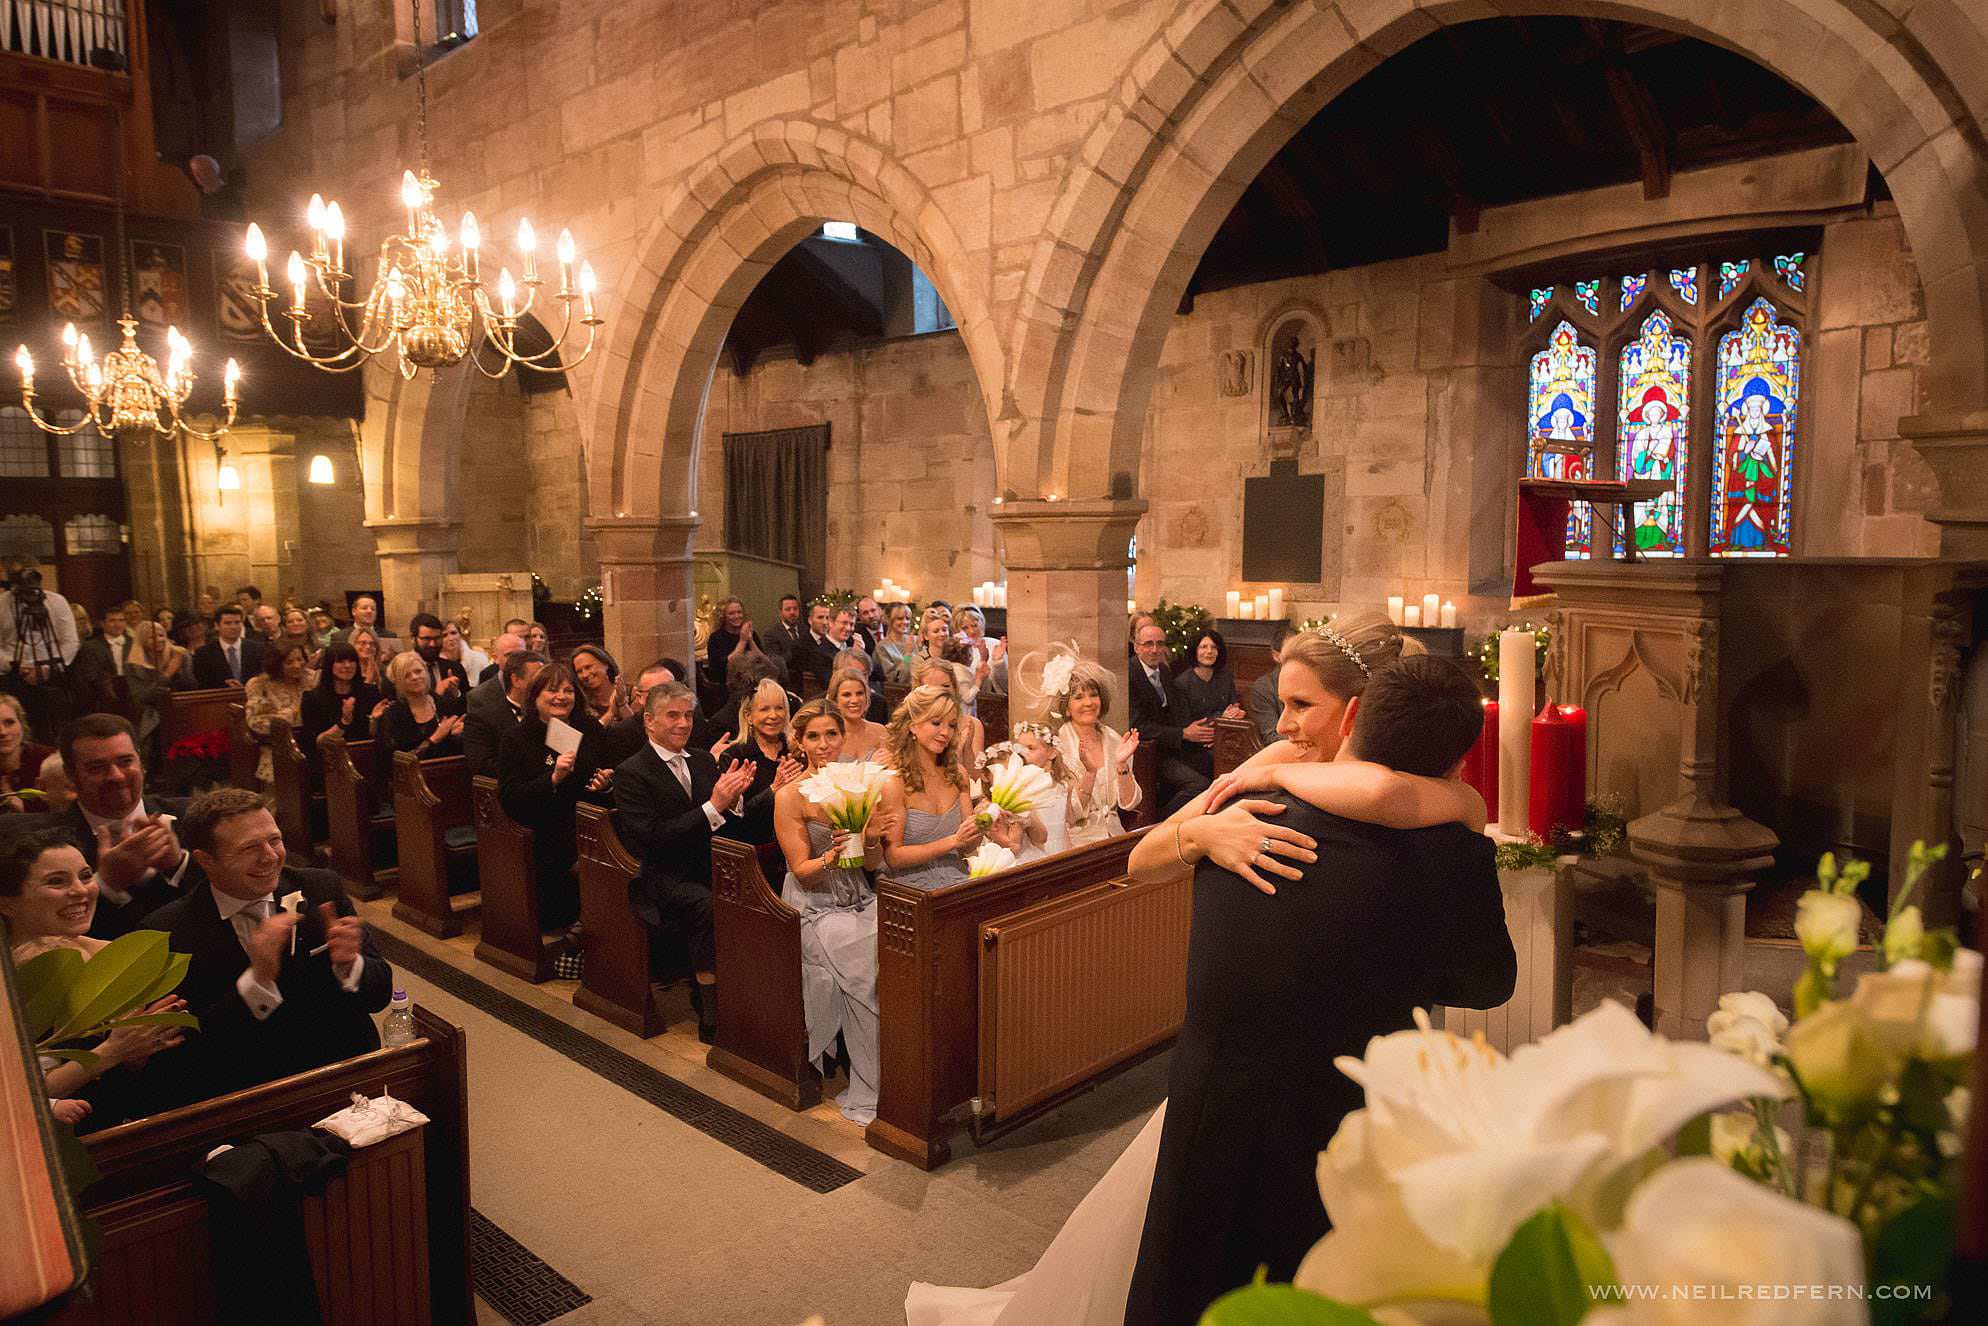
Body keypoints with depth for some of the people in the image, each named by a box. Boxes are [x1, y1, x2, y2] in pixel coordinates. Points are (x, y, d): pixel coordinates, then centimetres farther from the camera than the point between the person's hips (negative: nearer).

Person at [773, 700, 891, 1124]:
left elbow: (872, 865, 7)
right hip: (816, 908, -4)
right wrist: (832, 856, -27)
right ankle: (866, 1096, -8)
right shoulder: (790, 796, -8)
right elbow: (802, 871, -7)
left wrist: (872, 838, -14)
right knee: (866, 975, -25)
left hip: (860, 901, 4)